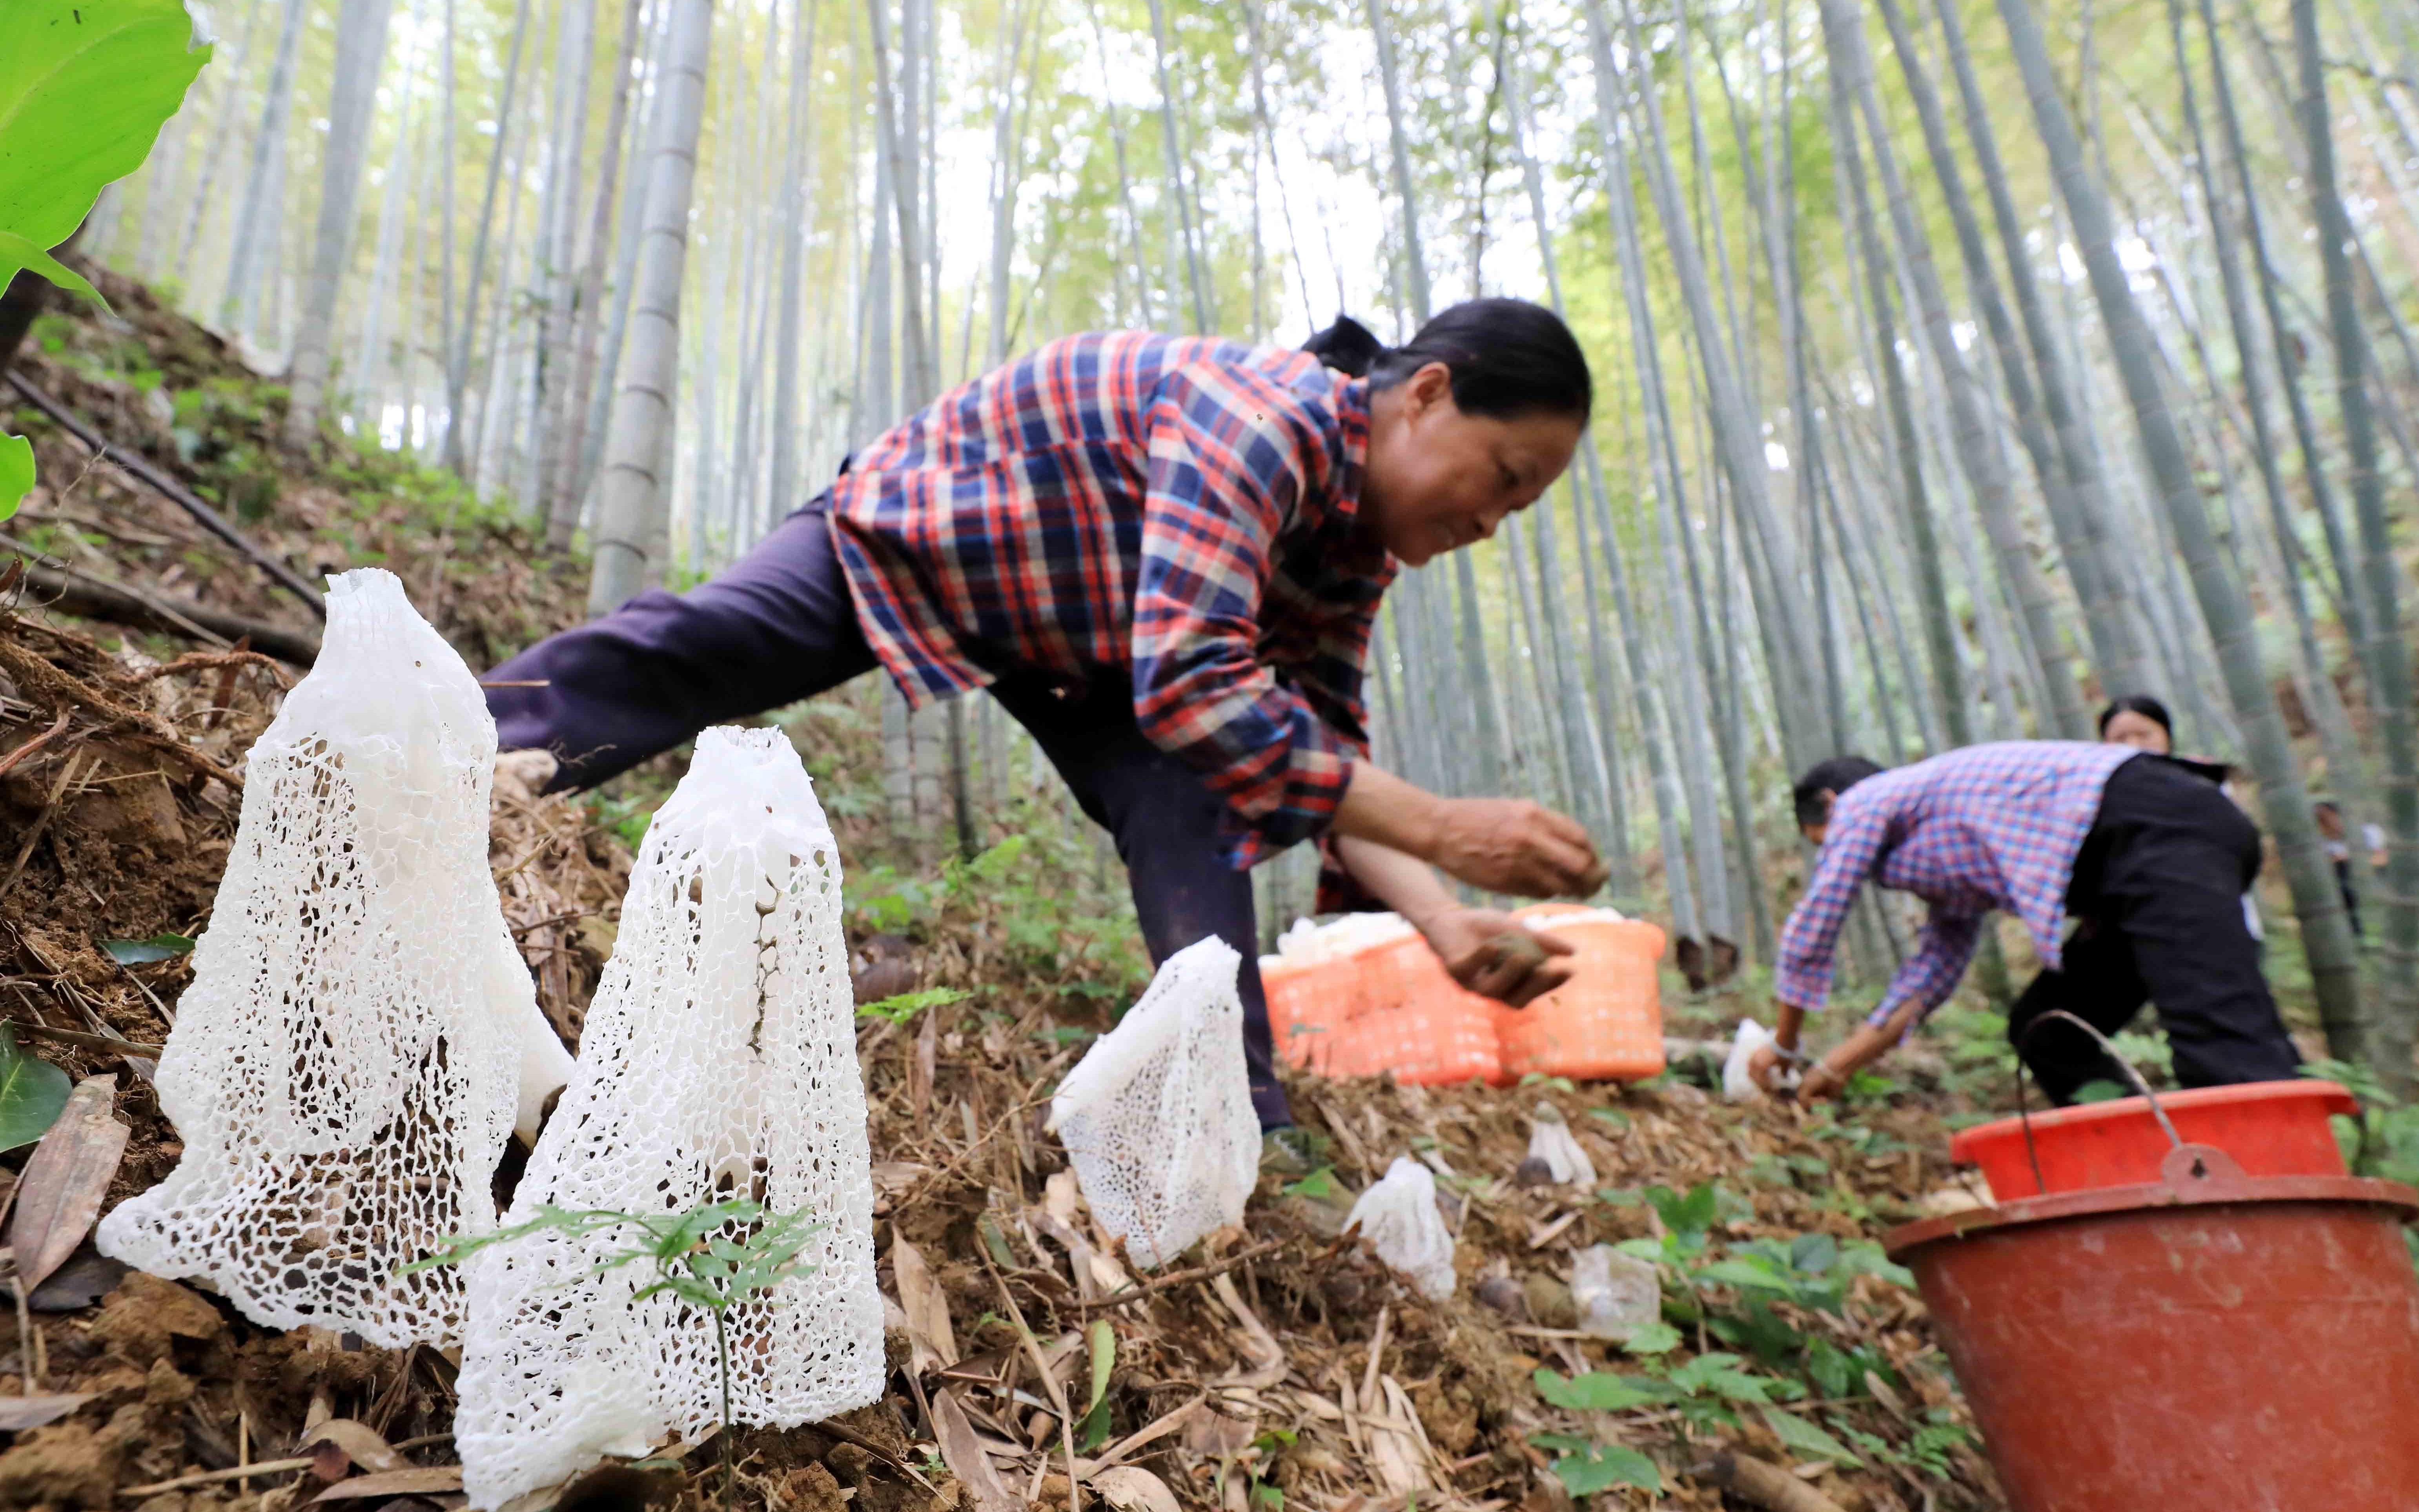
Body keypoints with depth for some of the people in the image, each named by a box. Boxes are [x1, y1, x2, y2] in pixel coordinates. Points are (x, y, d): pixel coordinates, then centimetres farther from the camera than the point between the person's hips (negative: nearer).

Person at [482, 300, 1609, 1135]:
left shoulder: (1354, 548, -8)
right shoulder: (1262, 418, -36)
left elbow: (1325, 759, -7)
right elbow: (1194, 686, -45)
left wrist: (1441, 920, -22)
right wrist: (1442, 829, -45)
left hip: (1071, 646, 7)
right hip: (903, 534, -6)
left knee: (1190, 808, -10)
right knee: (679, 654, -17)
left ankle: (1242, 1119, -6)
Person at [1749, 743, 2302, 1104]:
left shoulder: (1862, 804, 10)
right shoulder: (1945, 835, 34)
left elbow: (1810, 933, 12)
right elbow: (1936, 965, 31)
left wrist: (1784, 1045, 24)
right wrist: (1842, 1061, 31)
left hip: (2149, 827, -9)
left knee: (2227, 1048, -21)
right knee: (2045, 1032, 12)